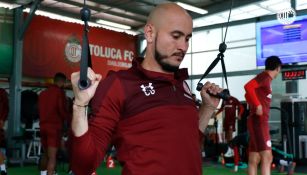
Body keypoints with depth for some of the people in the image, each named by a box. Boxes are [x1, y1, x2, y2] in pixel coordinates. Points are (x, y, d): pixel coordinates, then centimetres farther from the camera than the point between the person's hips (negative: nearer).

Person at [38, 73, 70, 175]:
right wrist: (67, 117, 6)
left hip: (43, 126, 7)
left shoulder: (43, 93, 15)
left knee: (45, 154, 19)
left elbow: (40, 110, 18)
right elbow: (62, 109, -12)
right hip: (55, 126, -7)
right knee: (52, 156, -9)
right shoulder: (60, 92, -6)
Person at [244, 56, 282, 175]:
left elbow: (248, 95, 30)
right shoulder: (265, 76, -7)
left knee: (253, 160, 7)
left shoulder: (265, 78, 20)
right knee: (267, 157, -16)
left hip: (258, 121, 10)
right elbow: (248, 86, -24)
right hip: (259, 121, -10)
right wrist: (258, 105, -22)